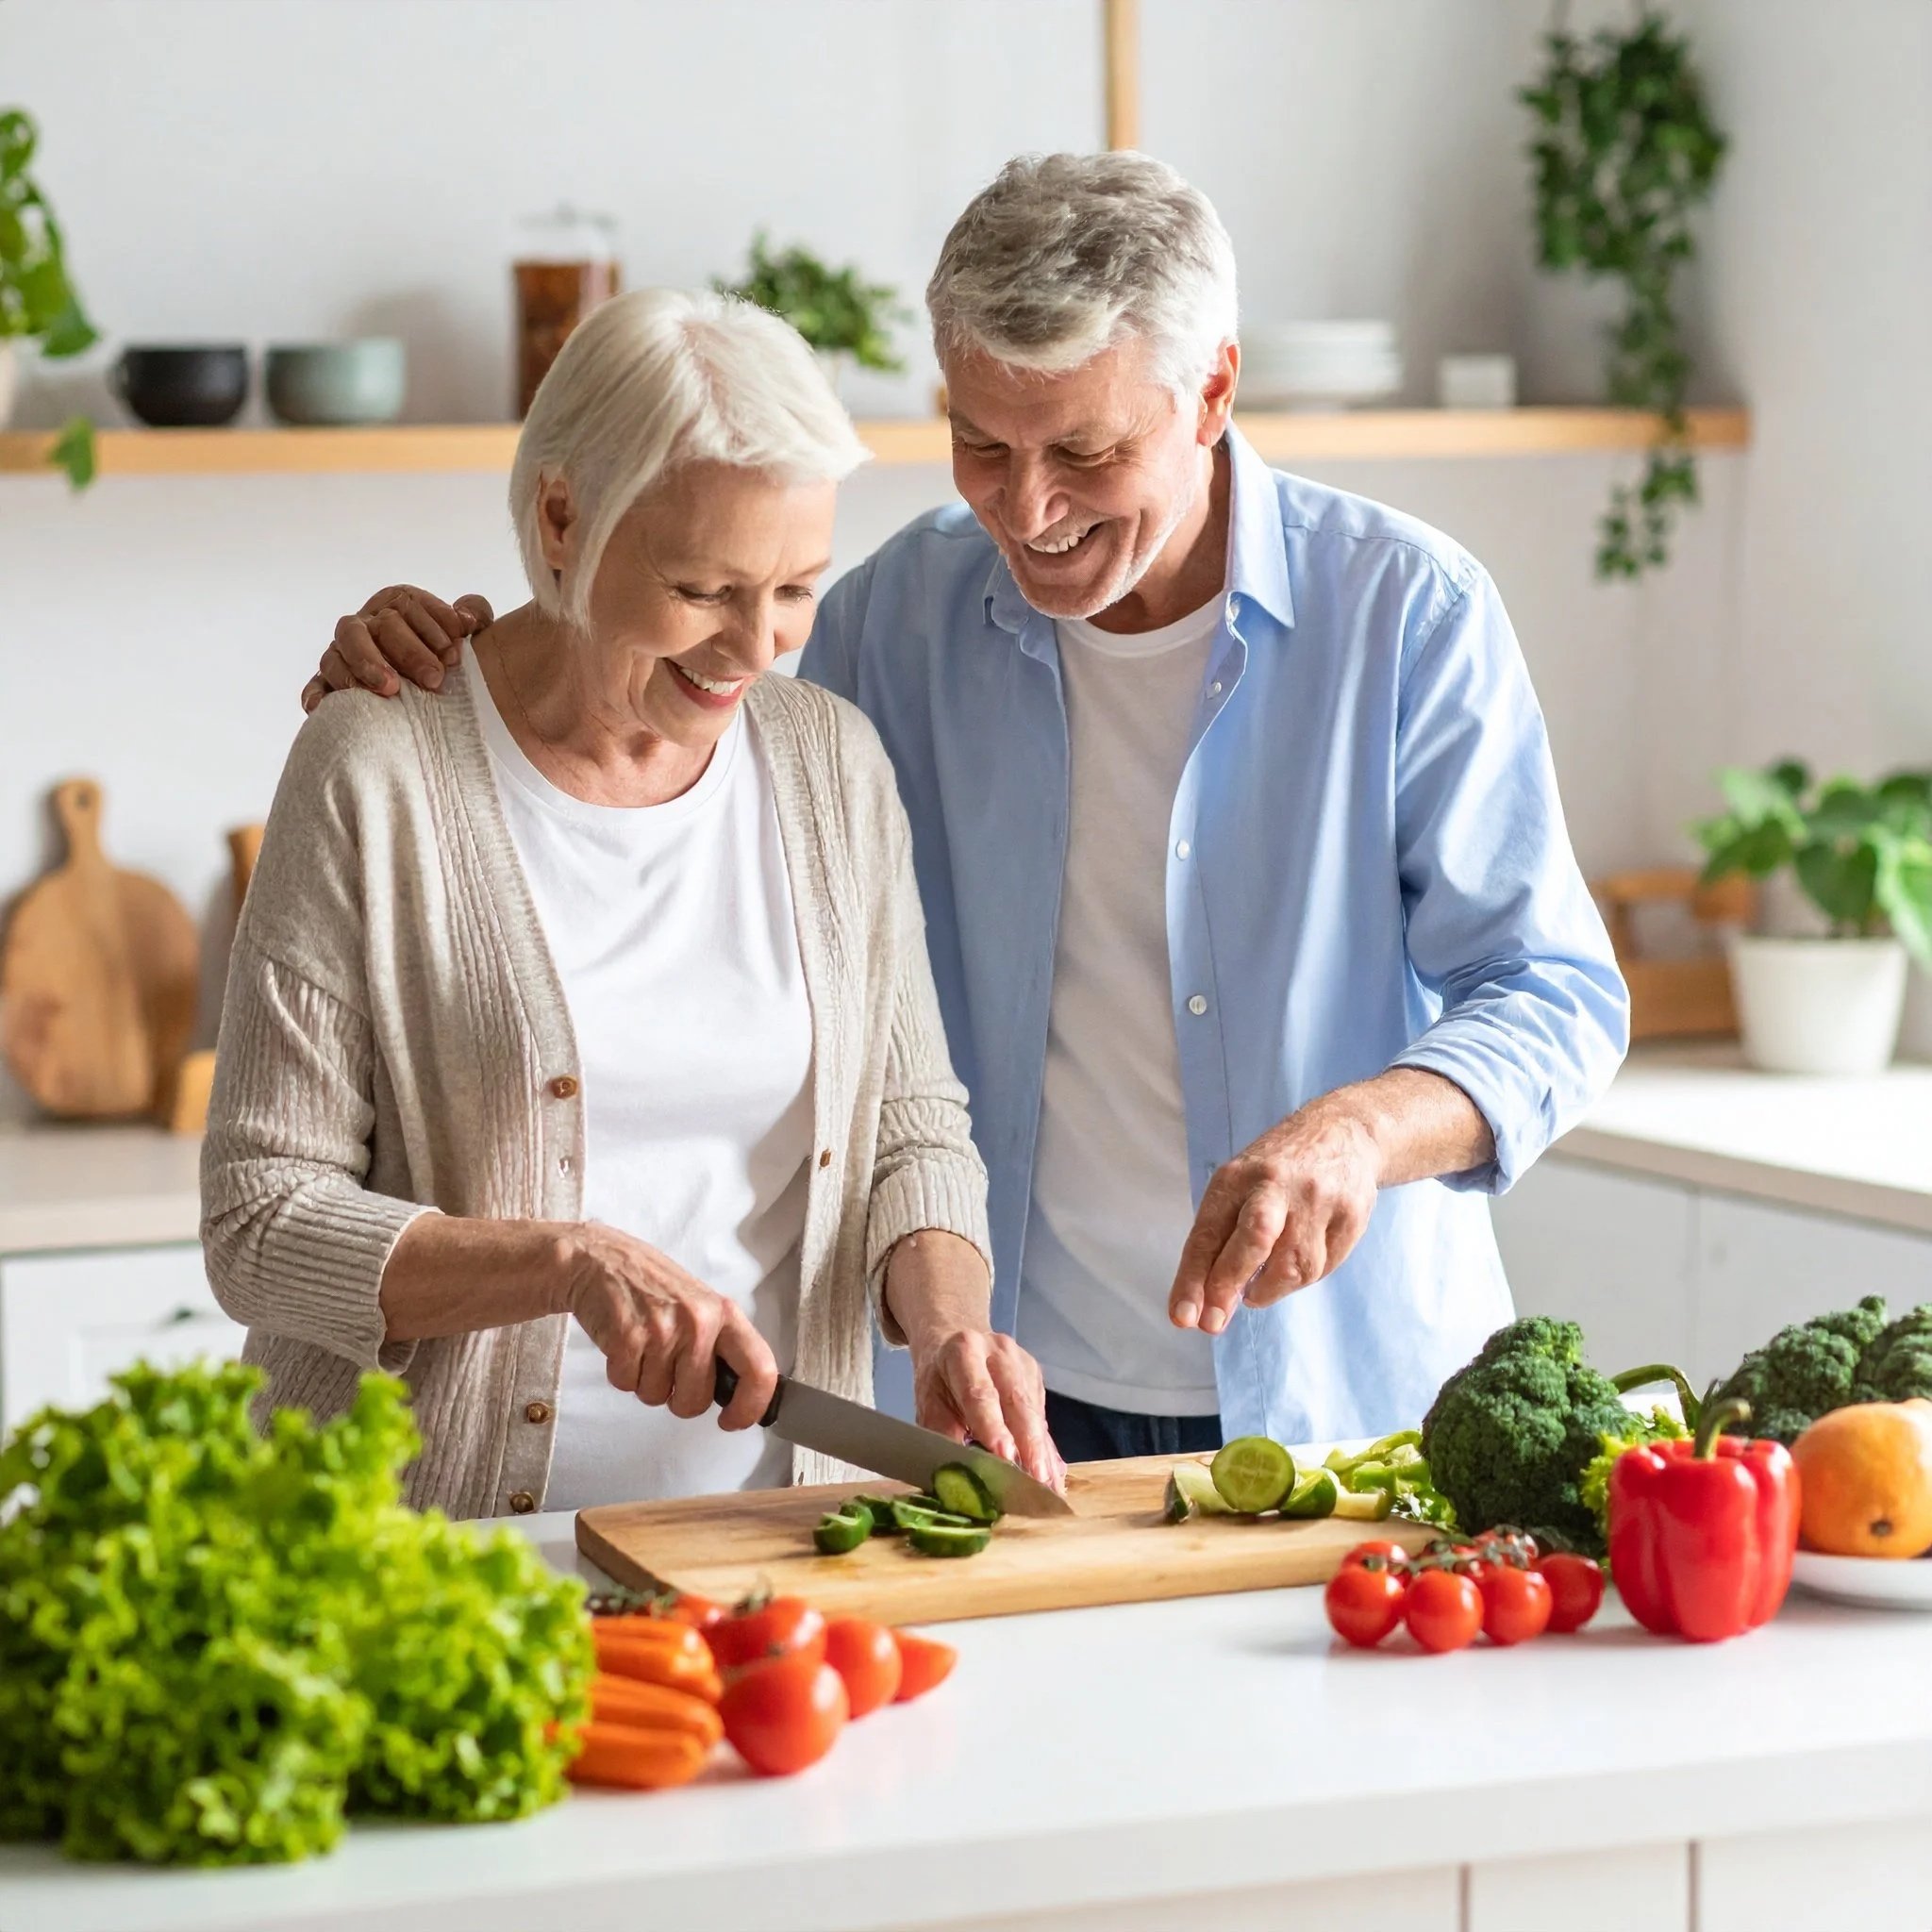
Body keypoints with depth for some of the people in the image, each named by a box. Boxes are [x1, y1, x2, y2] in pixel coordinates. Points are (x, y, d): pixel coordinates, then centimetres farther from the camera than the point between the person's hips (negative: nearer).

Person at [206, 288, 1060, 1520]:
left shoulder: (832, 765, 9)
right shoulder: (377, 773, -5)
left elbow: (913, 1125, 16)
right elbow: (261, 1222, -4)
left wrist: (946, 1324, -4)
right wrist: (572, 1261, -17)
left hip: (761, 1550, 3)